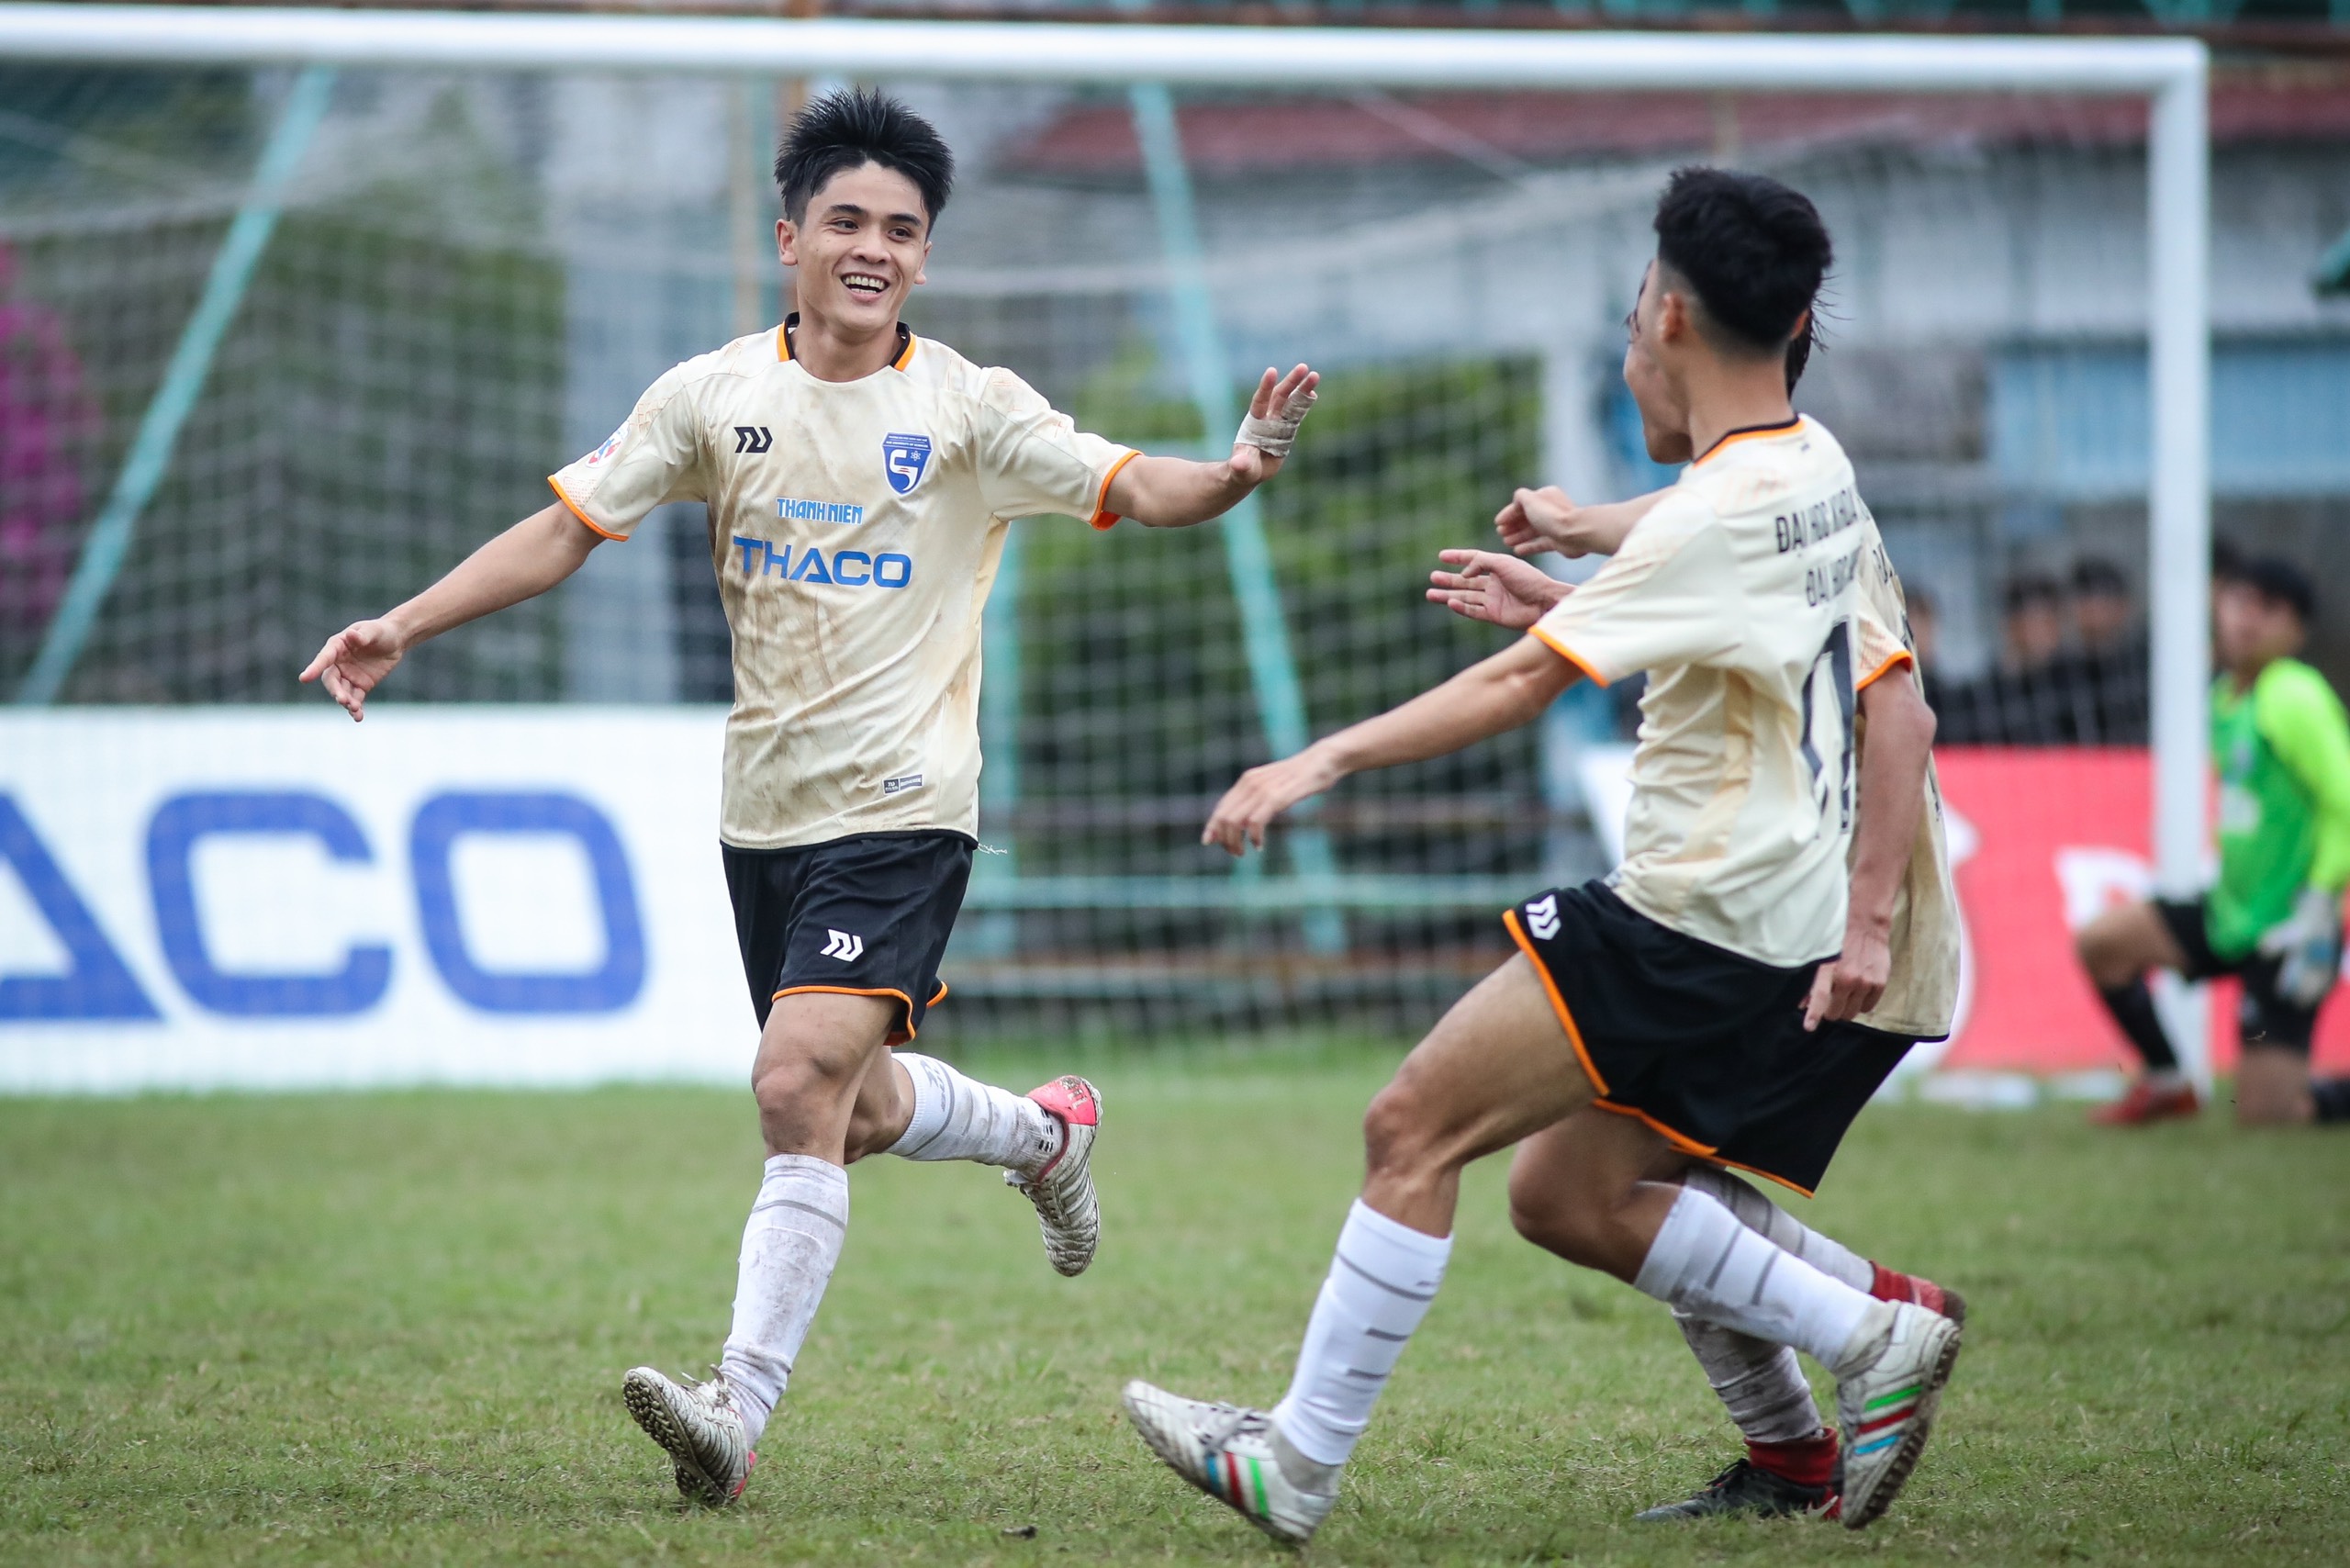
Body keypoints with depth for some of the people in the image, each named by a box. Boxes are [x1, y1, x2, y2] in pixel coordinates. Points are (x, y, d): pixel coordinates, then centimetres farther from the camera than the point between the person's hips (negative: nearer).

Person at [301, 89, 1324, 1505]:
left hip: (902, 810, -5)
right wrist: (404, 627, -2)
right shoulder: (716, 397, 3)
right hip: (766, 810, 5)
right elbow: (565, 530, 7)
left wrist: (1240, 470, -33)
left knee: (801, 1084, -21)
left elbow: (1139, 490, -12)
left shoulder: (970, 408, -5)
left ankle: (740, 1409, -21)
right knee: (854, 1115, 14)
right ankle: (1048, 1131, 45)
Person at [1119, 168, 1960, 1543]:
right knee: (1595, 1199, 17)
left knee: (1415, 1129, -8)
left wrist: (1326, 760, -21)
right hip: (1783, 926, 10)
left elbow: (1526, 680, -21)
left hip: (1697, 922, -10)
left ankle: (1300, 1464, -7)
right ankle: (1876, 1340, 14)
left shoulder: (1722, 513, -18)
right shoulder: (1817, 469, 11)